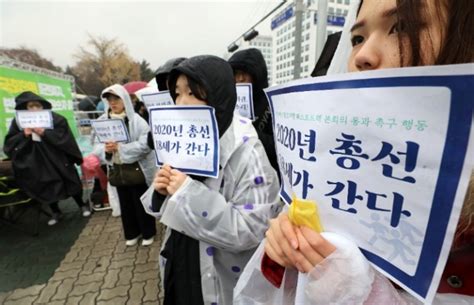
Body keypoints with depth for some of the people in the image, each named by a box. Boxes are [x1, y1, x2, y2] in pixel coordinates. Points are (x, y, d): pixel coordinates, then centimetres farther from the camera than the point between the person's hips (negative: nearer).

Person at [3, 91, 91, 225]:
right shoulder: (18, 122, -1)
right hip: (36, 162, 2)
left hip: (57, 158, -2)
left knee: (72, 182, 8)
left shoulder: (55, 118, -8)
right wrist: (24, 135, -19)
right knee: (47, 187, 9)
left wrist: (44, 133, -26)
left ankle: (82, 205, 28)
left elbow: (63, 136, -15)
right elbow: (9, 144, -1)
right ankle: (56, 212, 29)